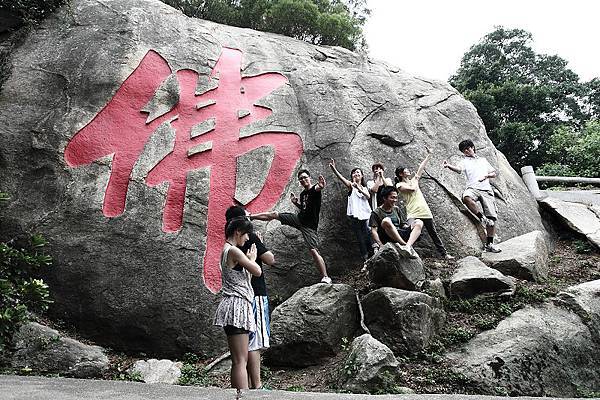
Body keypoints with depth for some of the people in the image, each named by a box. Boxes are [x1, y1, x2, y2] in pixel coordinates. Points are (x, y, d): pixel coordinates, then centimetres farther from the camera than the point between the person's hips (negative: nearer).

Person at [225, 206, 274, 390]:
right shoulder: (250, 237, -12)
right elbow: (270, 260, -13)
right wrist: (261, 244, 3)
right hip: (255, 294, -8)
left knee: (245, 342, 12)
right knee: (254, 341, -6)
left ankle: (249, 384, 18)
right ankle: (256, 385, -4)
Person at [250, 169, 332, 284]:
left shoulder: (315, 189, -12)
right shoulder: (303, 194, 10)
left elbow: (319, 187, -39)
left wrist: (321, 185, -64)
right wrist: (296, 202, 6)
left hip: (309, 226, -7)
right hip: (299, 218, 7)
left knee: (314, 251, -18)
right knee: (274, 214, 11)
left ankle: (325, 278, -13)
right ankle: (249, 216, 30)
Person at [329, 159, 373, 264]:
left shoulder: (364, 187, 18)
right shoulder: (351, 185, 5)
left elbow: (368, 196, -3)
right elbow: (341, 177, -15)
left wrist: (359, 188, -19)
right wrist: (333, 169, -34)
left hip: (365, 215, 3)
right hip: (355, 215, -3)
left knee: (368, 237, 1)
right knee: (360, 238, -2)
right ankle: (365, 258, 3)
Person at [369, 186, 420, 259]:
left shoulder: (397, 209, 22)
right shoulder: (376, 212, 4)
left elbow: (404, 225, 20)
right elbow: (374, 231, -4)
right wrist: (380, 245, -19)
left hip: (401, 236, 6)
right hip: (387, 238, -6)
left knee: (419, 223, -14)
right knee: (386, 221, -33)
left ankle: (407, 246, -39)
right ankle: (405, 245, -36)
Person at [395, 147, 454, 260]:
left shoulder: (413, 181, 18)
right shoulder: (400, 185, 0)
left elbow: (421, 167, 20)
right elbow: (412, 188, -16)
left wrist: (429, 155, 20)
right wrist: (416, 180, 3)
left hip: (425, 212, 6)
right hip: (413, 214, -6)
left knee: (434, 234, 13)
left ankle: (444, 253, 21)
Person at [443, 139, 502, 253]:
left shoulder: (483, 160, 26)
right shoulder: (465, 161, 17)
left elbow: (494, 173, 25)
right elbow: (459, 169, -7)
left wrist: (486, 176, 2)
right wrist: (448, 166, -28)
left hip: (486, 189, 2)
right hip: (473, 187, -2)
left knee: (492, 217, -4)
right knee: (466, 197, -40)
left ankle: (489, 244, 5)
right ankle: (481, 217, -21)